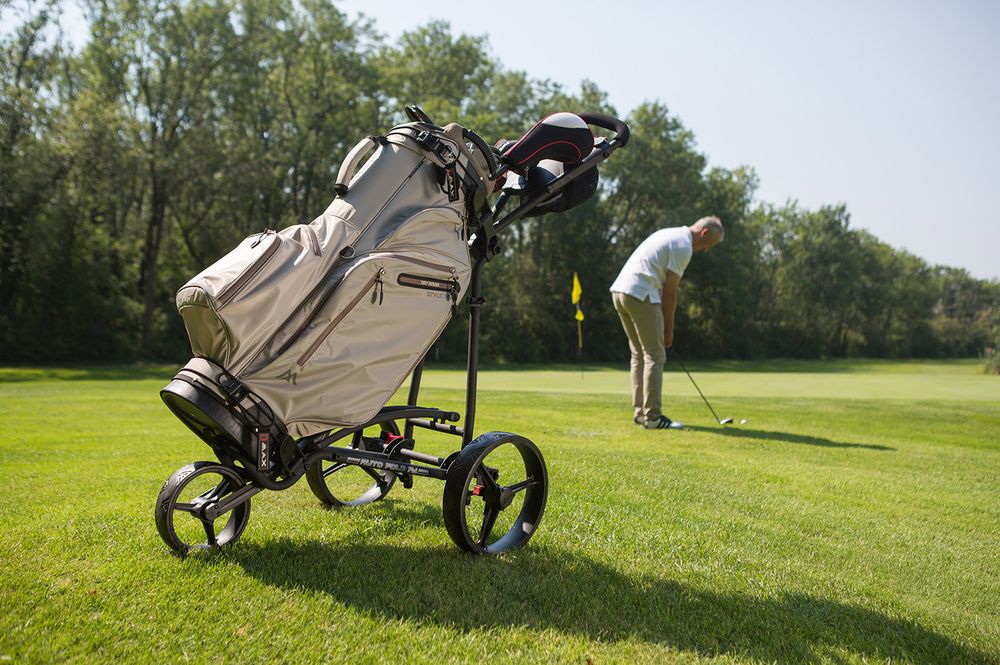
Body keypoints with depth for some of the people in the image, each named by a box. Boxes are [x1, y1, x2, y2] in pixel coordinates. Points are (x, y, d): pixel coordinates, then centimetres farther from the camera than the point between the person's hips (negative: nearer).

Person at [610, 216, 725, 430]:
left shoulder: (672, 234, 22)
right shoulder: (683, 246, -7)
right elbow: (670, 292, -8)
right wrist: (668, 330, 1)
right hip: (640, 294, -10)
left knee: (639, 354, 14)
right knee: (654, 356, -4)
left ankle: (640, 412, 17)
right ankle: (652, 416, -2)